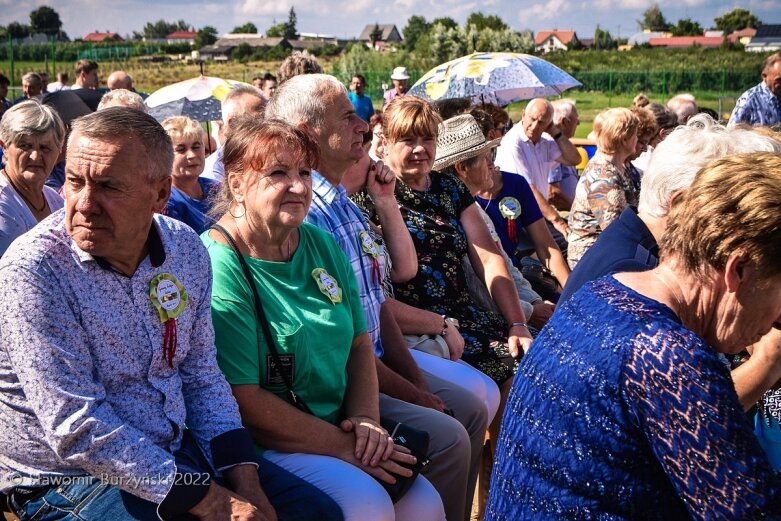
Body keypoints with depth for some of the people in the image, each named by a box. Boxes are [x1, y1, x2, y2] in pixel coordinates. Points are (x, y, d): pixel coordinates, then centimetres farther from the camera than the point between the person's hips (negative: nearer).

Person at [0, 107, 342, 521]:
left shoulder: (186, 248, -2)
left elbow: (201, 374, 6)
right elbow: (77, 431, -22)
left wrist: (244, 482, -5)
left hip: (177, 450, 6)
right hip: (69, 482, -5)